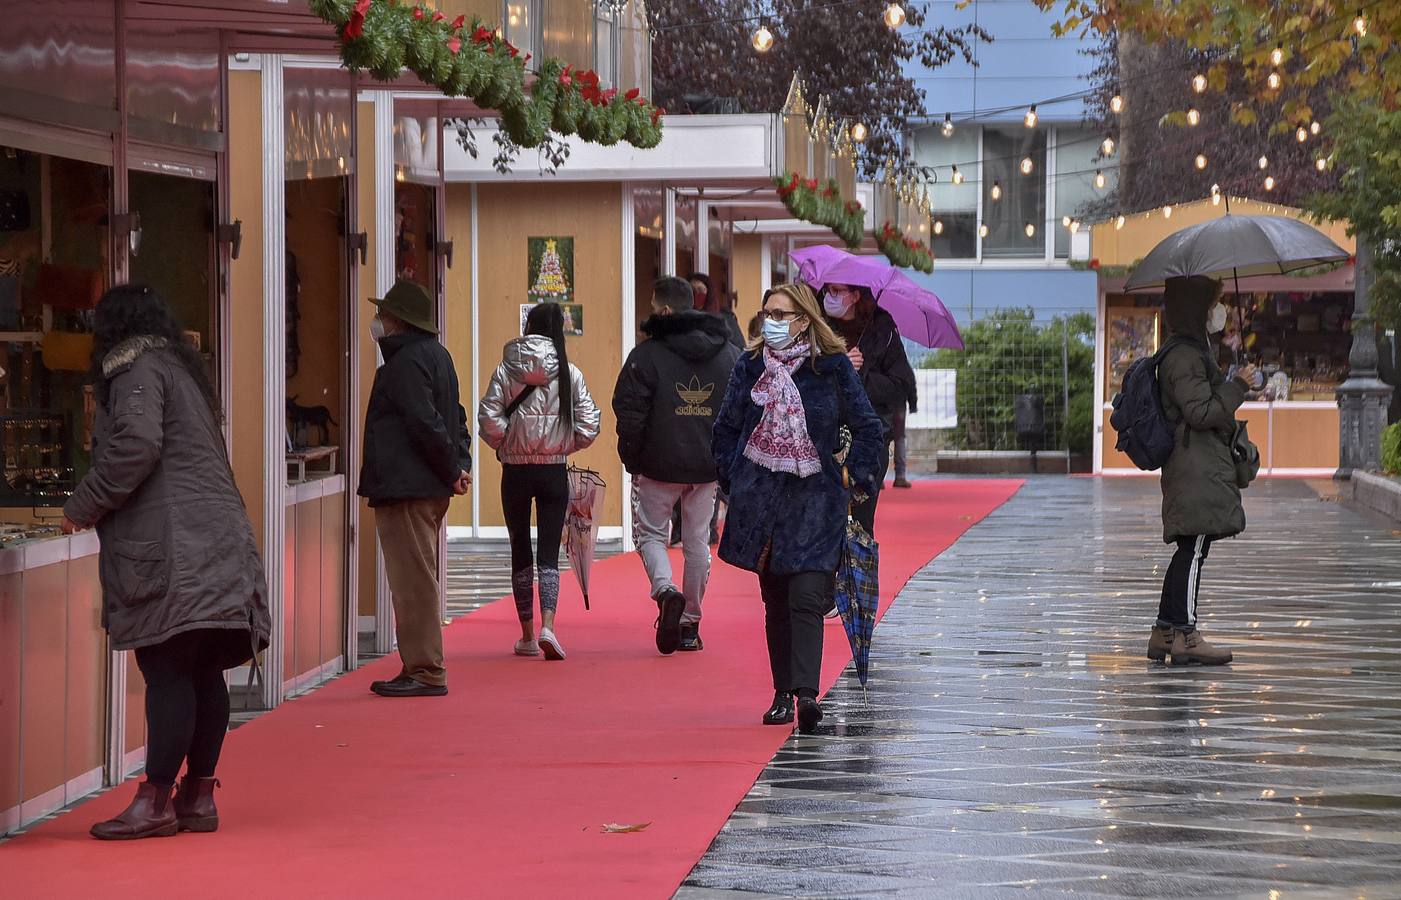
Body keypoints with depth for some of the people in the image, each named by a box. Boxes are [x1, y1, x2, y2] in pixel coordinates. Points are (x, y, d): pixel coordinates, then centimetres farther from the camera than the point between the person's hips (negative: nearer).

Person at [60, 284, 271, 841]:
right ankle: (198, 795, 12)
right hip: (218, 540, 9)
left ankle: (155, 802, -11)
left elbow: (136, 445, -19)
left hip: (173, 551, -9)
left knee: (167, 674, -10)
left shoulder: (137, 371, -5)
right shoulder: (179, 367, 24)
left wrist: (83, 507, -9)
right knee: (203, 674, 9)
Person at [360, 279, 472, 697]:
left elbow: (425, 424, -22)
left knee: (414, 581, -7)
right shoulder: (436, 354, 18)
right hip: (430, 489, 11)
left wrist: (452, 470, -14)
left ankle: (425, 671, -6)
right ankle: (422, 668, 19)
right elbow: (456, 416, 20)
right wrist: (460, 464, 11)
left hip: (406, 490, -11)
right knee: (420, 580, 14)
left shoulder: (405, 362, -15)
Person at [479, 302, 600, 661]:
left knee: (521, 552, 12)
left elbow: (490, 423, -11)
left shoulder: (505, 371, -5)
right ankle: (547, 627, -19)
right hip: (554, 473, 0)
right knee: (549, 552, 2)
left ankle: (527, 636, 17)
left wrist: (505, 446, 9)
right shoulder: (569, 373, -4)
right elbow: (588, 428, -6)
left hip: (515, 472, 0)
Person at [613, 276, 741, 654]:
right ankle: (690, 623, 17)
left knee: (650, 533, 11)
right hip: (710, 466, 4)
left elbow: (629, 413, -10)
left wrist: (631, 459, 2)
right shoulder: (730, 354, 5)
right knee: (698, 541, 13)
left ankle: (666, 590, -17)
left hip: (659, 466, -4)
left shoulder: (646, 354, -10)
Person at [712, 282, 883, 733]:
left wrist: (855, 478, -1)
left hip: (814, 497, -3)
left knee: (806, 598, -14)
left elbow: (868, 428, 5)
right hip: (761, 494, 3)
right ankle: (783, 694, 16)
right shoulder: (750, 366, 6)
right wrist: (733, 481, 6)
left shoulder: (833, 367, -2)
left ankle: (806, 692, -21)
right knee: (775, 601, 9)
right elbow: (726, 429, 14)